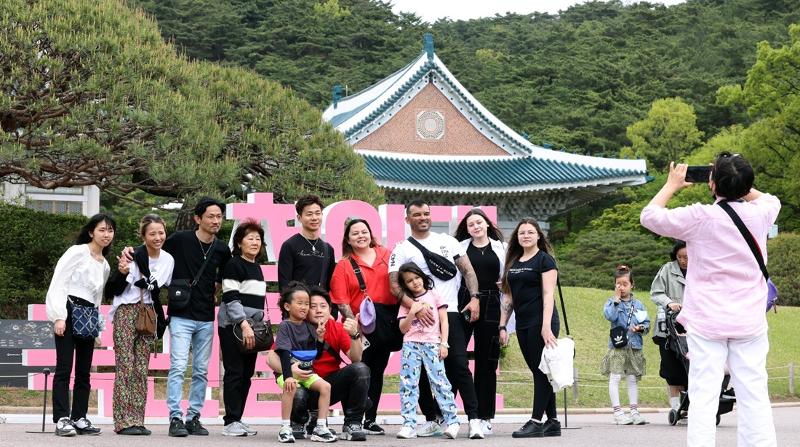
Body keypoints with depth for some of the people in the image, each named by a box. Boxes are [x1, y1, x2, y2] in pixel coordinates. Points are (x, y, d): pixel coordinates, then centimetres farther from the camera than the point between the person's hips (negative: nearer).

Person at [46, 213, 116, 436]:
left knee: (84, 370, 6)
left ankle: (79, 418, 11)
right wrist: (59, 317, -17)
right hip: (69, 311, -7)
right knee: (64, 367, -11)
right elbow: (58, 284, -10)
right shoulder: (77, 252, -4)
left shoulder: (105, 265, 18)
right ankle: (62, 419, -13)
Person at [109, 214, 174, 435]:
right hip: (126, 312, -6)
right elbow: (117, 290, -14)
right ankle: (124, 421, -7)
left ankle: (137, 421, 8)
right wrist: (122, 271, -30)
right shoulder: (134, 257, -15)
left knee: (142, 369, 5)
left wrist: (158, 318, 16)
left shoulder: (168, 260, 3)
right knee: (125, 367, -8)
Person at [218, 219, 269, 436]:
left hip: (251, 327, 8)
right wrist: (244, 324, -21)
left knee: (246, 374, 7)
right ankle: (231, 421, -5)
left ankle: (238, 419, 12)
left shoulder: (256, 267, 17)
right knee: (234, 373, -7)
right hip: (233, 327, -8)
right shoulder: (234, 264, -8)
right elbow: (231, 298, -16)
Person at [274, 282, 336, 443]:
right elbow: (284, 353, -19)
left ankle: (321, 428, -11)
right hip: (288, 371, -6)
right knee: (290, 387, -34)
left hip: (307, 371, 6)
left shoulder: (310, 327, 9)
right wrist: (288, 376, -31)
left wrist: (320, 338, -6)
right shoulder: (285, 326, -8)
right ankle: (285, 428, -25)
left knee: (325, 386, -15)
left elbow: (317, 355, 11)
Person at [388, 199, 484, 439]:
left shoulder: (447, 241, 14)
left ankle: (474, 418, -9)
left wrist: (474, 298, -4)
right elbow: (395, 286, -4)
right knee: (423, 370, 4)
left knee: (459, 365, -9)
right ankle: (432, 419, 16)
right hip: (420, 317, 0)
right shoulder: (401, 250, 6)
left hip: (450, 313, 0)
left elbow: (467, 270, 12)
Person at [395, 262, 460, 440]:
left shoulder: (434, 296, 10)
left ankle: (452, 421, -7)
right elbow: (403, 328, 6)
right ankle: (409, 425, -4)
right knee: (408, 384, -4)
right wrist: (412, 312, -8)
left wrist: (443, 344, -4)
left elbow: (444, 321, 6)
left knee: (439, 381, -9)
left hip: (432, 344, -3)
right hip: (410, 345, 3)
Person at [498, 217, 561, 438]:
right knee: (538, 371, 7)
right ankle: (552, 422, 12)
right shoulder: (513, 262, 15)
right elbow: (508, 297, 18)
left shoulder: (544, 260, -3)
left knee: (541, 370, -6)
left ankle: (536, 422, -7)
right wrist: (502, 326, 11)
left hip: (541, 322, -7)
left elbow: (548, 294, -11)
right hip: (523, 324, 7)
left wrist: (546, 326, -20)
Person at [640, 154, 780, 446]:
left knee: (703, 397, -2)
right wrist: (737, 183, 22)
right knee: (754, 395, 4)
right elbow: (771, 200, 26)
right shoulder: (759, 215, 0)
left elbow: (649, 216, 1)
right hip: (750, 323, 3)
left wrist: (672, 185, 13)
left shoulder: (699, 218, -11)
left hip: (706, 324, -3)